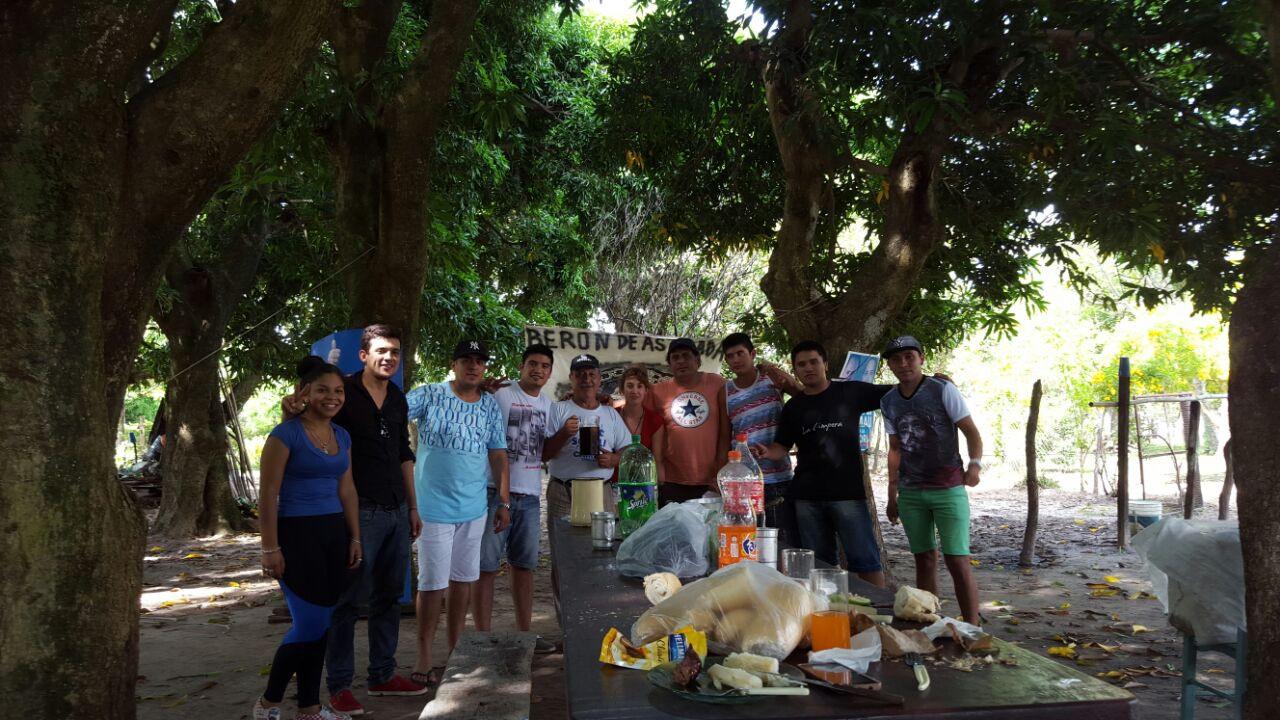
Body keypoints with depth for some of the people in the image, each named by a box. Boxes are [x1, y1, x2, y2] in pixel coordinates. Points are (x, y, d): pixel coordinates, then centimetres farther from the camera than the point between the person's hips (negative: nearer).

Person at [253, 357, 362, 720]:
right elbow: (268, 494, -12)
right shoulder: (286, 434, -11)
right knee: (310, 624, -5)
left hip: (334, 533, 7)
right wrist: (270, 548, -14)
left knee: (321, 625, 10)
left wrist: (355, 538, 12)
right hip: (297, 533, -7)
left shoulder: (342, 436, 10)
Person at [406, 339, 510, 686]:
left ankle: (455, 650, 27)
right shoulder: (429, 395, -7)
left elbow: (498, 454, 10)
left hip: (474, 508, 5)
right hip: (435, 507, -5)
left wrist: (504, 502, 8)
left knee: (463, 578, 14)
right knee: (433, 583, 1)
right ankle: (424, 658, 13)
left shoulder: (490, 405, 6)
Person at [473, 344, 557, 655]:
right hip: (497, 492, -7)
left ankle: (524, 633, 25)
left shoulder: (548, 403, 12)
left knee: (524, 565, 15)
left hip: (530, 495, 7)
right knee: (487, 566, -1)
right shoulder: (500, 395, -8)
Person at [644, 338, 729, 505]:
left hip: (712, 483, 0)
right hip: (671, 483, 1)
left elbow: (725, 432, 0)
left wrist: (721, 472, -4)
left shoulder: (717, 385, -1)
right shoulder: (658, 391, 1)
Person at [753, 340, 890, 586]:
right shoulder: (793, 407, 10)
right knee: (819, 562, 11)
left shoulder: (851, 392, 2)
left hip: (848, 492, -3)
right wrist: (767, 452, -12)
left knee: (865, 559, -2)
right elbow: (782, 446, 10)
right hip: (807, 496, 3)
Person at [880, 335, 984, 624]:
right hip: (910, 493, 4)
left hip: (948, 489, -4)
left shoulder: (943, 390, -7)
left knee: (957, 559, -8)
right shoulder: (888, 401, 6)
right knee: (924, 558, 10)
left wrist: (974, 464, -22)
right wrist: (892, 494, 12)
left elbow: (971, 432, -5)